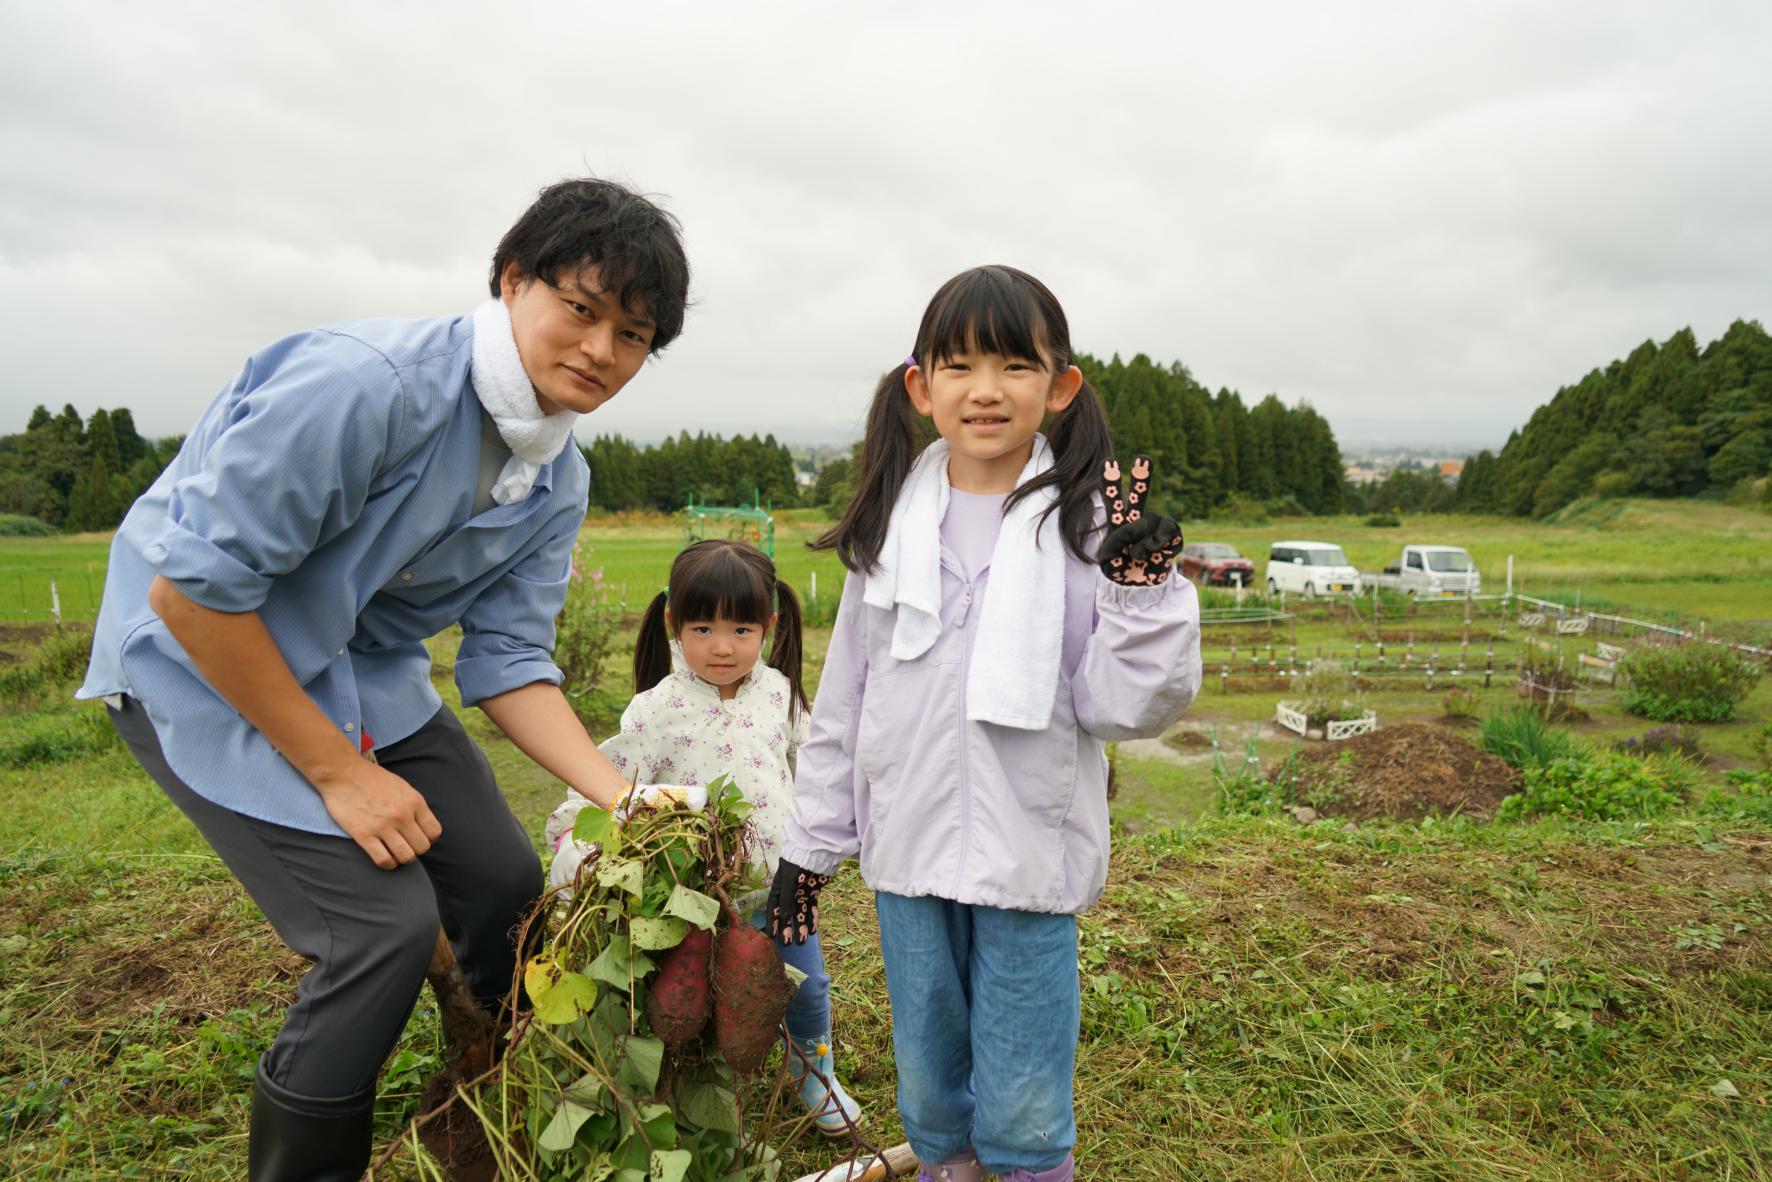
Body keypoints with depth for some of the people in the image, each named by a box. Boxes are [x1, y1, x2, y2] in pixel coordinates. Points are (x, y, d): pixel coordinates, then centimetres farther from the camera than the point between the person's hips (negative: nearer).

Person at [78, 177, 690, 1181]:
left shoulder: (559, 482, -6)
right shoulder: (365, 383, -30)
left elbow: (508, 662, -3)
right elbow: (192, 590, -26)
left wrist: (623, 796, -15)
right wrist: (339, 771, -20)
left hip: (367, 671, 7)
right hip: (201, 658, -7)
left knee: (505, 882, 4)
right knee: (386, 922, -16)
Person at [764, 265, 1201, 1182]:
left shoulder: (1087, 523, -8)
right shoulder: (891, 526, 1)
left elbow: (1126, 707, -9)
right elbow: (843, 701, 7)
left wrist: (1140, 588, -23)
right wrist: (808, 846, 9)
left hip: (1031, 861, -3)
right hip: (908, 854, 3)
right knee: (928, 1088, 21)